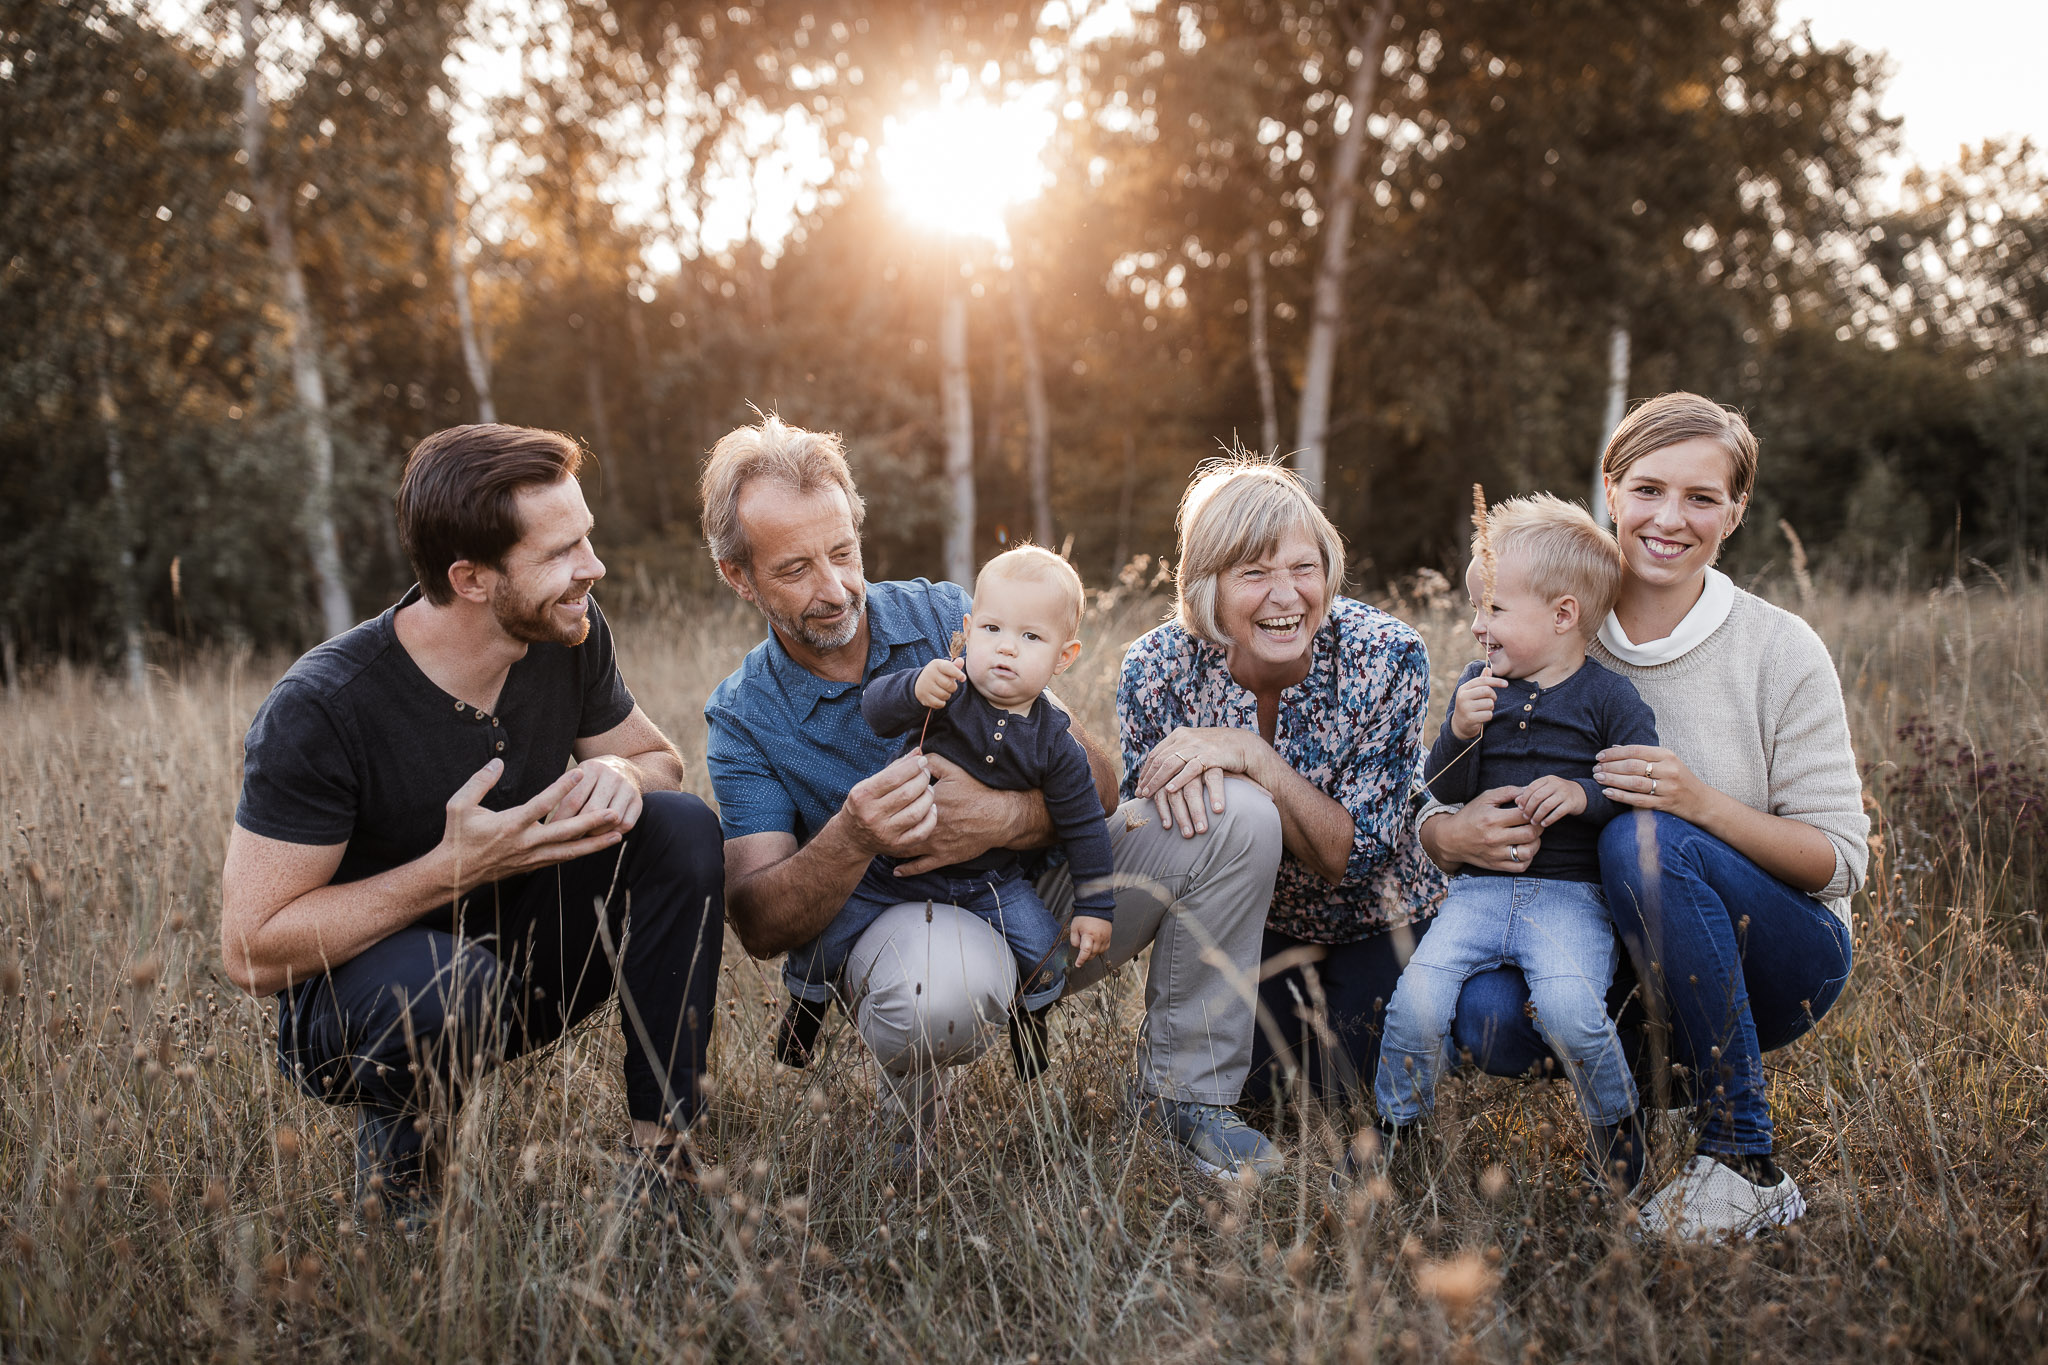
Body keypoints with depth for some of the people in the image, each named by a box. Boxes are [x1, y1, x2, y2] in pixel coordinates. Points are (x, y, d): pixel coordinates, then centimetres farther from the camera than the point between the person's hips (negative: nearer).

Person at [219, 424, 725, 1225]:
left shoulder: (567, 634, -11)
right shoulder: (318, 709, -27)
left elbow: (658, 758, 7)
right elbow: (253, 950, -25)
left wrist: (617, 775, -19)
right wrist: (452, 870, -33)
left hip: (519, 962, 6)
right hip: (352, 997, -5)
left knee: (680, 827, -18)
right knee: (452, 980, -40)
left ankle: (658, 1159, -12)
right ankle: (396, 1167, -5)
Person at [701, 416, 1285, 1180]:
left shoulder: (946, 618, -1)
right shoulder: (744, 719, -5)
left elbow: (1093, 779, -3)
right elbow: (758, 926, -14)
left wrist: (1004, 818, -26)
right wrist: (852, 839, -34)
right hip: (896, 926, -3)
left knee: (1237, 818, -17)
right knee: (945, 978, -42)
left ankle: (1184, 1092, -2)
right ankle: (909, 1117, -4)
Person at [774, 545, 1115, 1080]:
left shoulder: (1054, 743, -12)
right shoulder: (947, 692, -17)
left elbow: (1082, 825, -4)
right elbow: (876, 708, -30)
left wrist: (1095, 907, -4)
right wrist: (915, 689, -52)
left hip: (993, 879, 1)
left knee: (1045, 950, -14)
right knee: (823, 939, -5)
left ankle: (1031, 1020, 20)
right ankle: (806, 1007, 29)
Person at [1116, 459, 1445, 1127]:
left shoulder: (1385, 658, -25)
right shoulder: (1159, 668, -20)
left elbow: (1353, 857, -26)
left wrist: (1250, 754, -40)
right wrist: (1182, 772, -37)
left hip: (1373, 922, -1)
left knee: (1342, 1090, -16)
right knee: (1240, 1084, -21)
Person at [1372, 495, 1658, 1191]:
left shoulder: (1608, 697, 0)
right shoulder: (1480, 685, 11)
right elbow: (1446, 790, 4)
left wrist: (1585, 795, -20)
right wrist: (1460, 733, -14)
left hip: (1571, 896, -3)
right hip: (1480, 888, 4)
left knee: (1568, 1007, -28)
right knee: (1417, 997, -18)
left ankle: (1617, 1133, 1)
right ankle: (1391, 1130, 8)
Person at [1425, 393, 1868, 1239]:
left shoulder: (1780, 652, -8)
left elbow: (1839, 860, -9)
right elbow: (1439, 814, 0)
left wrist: (1701, 802, -27)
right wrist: (1454, 836, -25)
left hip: (1776, 960, -2)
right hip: (1615, 956, 2)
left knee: (1644, 841, -33)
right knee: (1487, 1017, -30)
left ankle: (1746, 1167, -21)